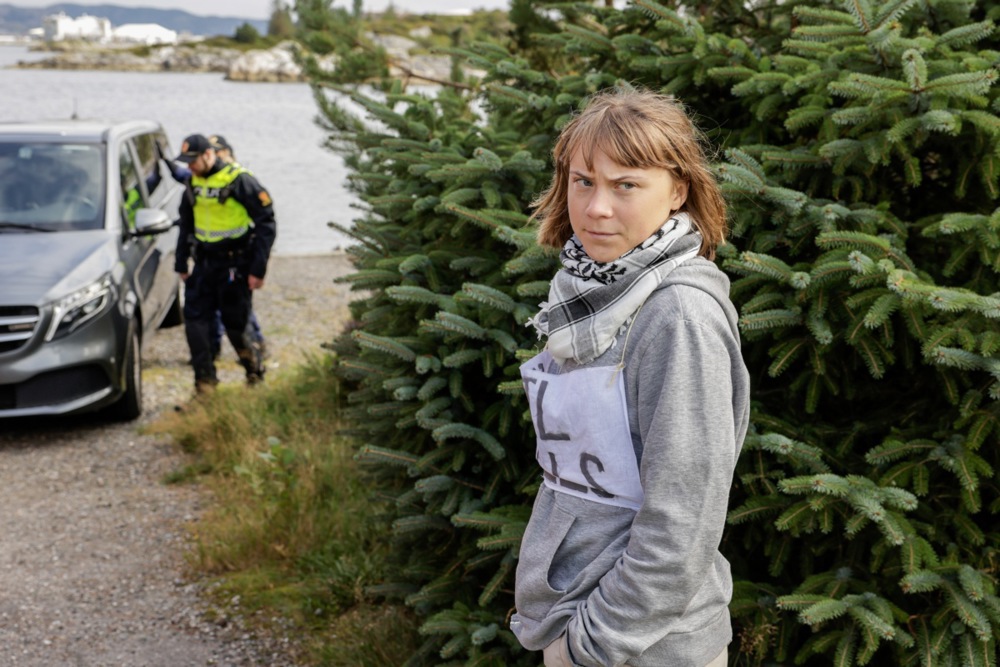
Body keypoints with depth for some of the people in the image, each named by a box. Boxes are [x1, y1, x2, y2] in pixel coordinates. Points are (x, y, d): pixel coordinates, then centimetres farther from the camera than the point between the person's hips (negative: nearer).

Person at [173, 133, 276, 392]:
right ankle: (205, 377, 6)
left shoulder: (239, 180, -14)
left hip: (235, 263, -6)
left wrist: (258, 269, -15)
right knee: (195, 318, -3)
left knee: (236, 323, 1)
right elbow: (186, 224, 19)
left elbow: (267, 223, -13)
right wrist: (181, 263, 16)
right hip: (205, 262, 6)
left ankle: (255, 370, 24)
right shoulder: (194, 183, 6)